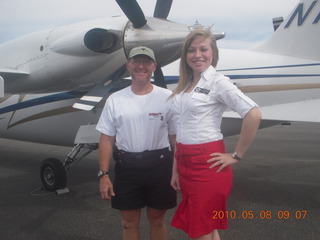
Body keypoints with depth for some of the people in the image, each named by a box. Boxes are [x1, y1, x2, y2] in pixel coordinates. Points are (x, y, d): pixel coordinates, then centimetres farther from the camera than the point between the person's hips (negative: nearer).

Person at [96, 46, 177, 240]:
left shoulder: (167, 97, -2)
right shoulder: (115, 100, 2)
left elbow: (175, 137, 0)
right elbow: (107, 139, 3)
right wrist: (104, 175, -3)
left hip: (159, 165, -1)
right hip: (126, 166, 1)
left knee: (157, 219, 15)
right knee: (129, 222, 13)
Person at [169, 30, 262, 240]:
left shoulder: (217, 82, -9)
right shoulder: (184, 86, 12)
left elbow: (254, 115, -19)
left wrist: (236, 156, -14)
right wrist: (176, 169, 12)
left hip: (207, 164, -7)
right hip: (186, 163, 7)